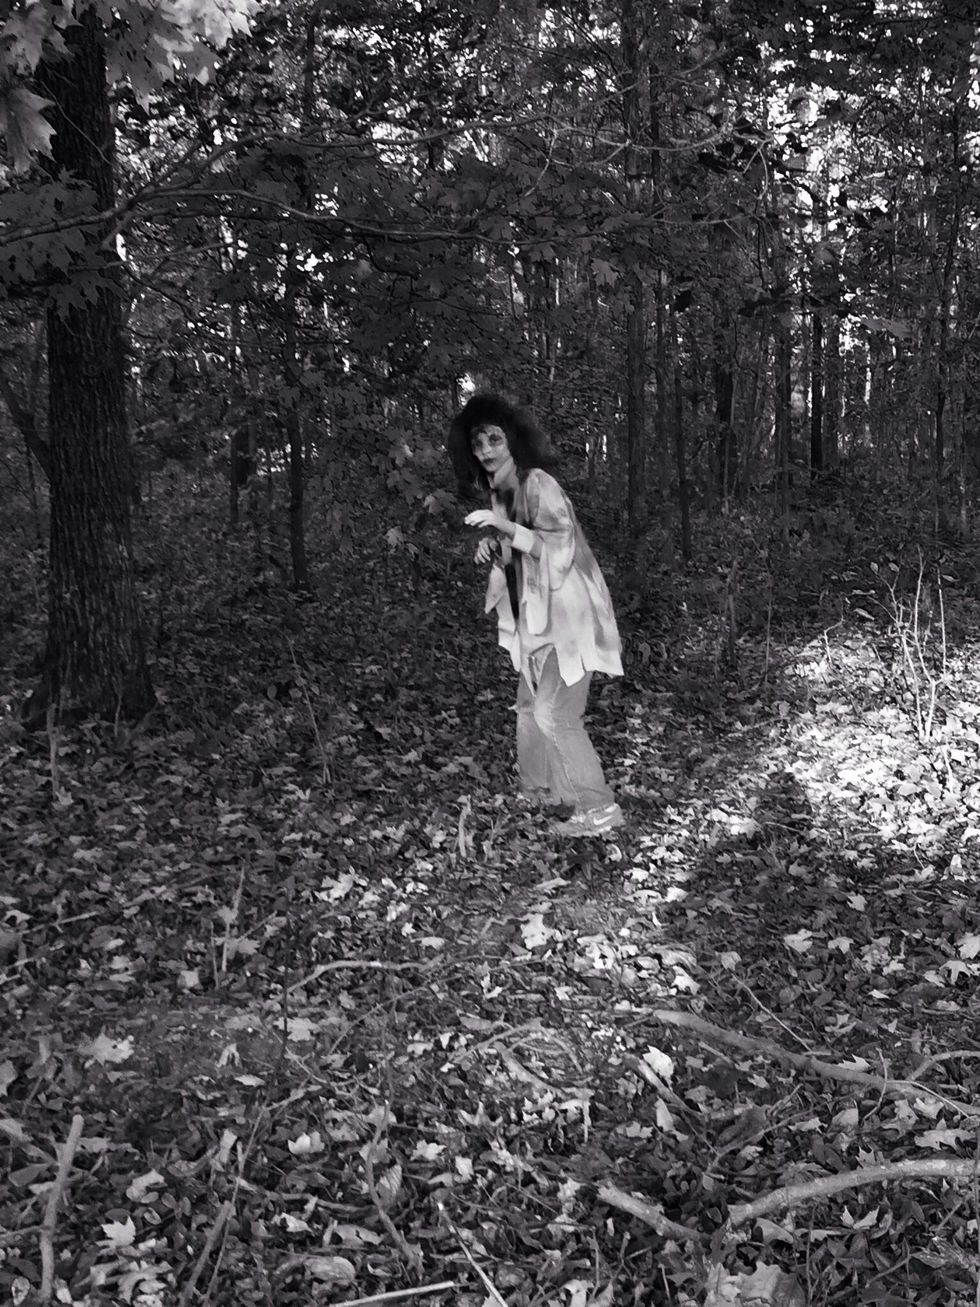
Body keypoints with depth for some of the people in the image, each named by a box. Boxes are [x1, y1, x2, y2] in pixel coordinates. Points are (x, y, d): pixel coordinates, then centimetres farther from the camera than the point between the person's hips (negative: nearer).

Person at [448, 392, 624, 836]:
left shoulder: (537, 484, -17)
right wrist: (493, 548, 0)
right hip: (536, 617, 9)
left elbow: (560, 546, -24)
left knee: (554, 714, -10)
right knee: (530, 706, 16)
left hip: (566, 615, -9)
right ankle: (538, 789, 32)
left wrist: (507, 529, -32)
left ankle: (598, 807, -2)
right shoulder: (499, 490, 10)